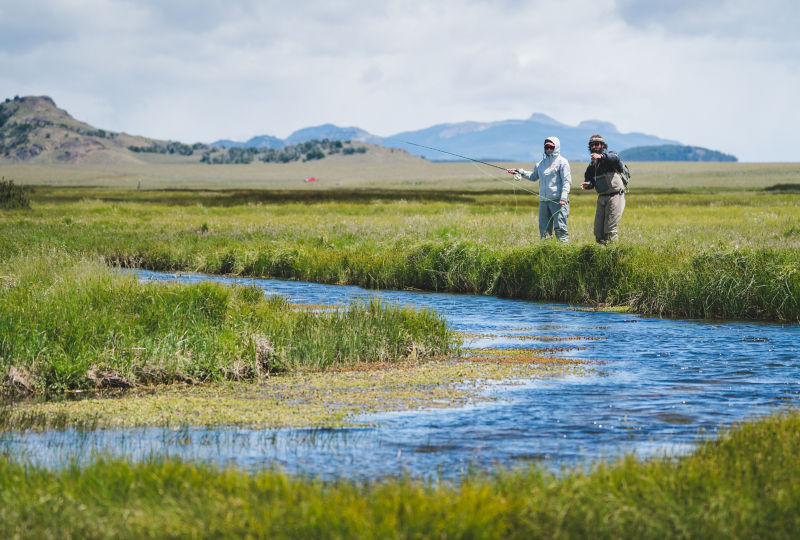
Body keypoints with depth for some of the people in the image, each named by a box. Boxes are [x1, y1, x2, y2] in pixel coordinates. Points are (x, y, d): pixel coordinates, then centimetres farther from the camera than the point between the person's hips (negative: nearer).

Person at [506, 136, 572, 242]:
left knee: (560, 227, -10)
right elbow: (533, 177, 30)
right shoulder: (541, 163, 19)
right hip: (543, 200, 7)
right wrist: (519, 172, 20)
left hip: (557, 200, -7)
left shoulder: (562, 162, -1)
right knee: (544, 229, 7)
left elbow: (566, 181, -7)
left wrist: (563, 198, -17)